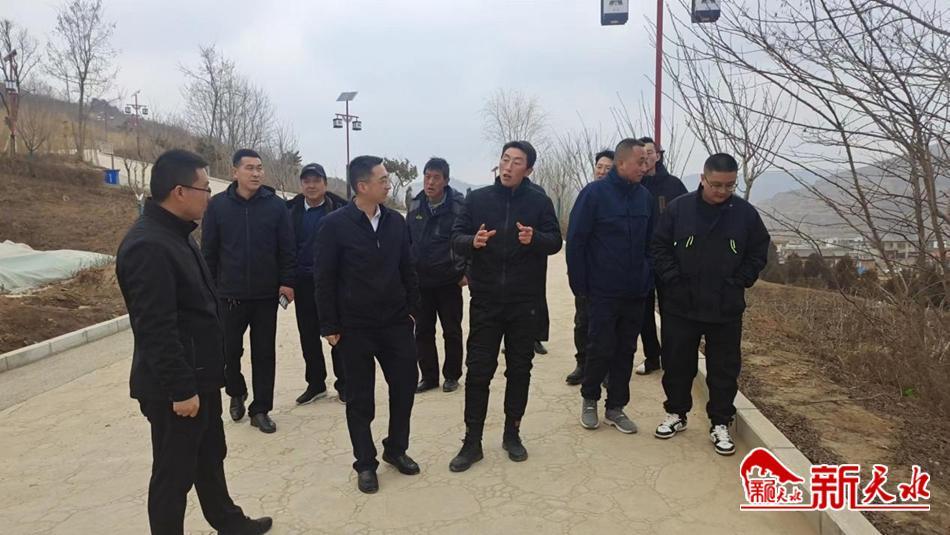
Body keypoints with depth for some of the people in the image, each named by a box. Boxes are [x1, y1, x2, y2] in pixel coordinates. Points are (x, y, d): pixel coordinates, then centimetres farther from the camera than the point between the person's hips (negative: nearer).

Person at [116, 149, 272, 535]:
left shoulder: (176, 234, 9)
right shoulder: (149, 246, -24)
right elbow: (156, 329, -26)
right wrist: (181, 389, -23)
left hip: (199, 376, 10)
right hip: (174, 388, -10)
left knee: (211, 457, 24)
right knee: (174, 472, 7)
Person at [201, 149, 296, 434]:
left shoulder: (276, 205, -2)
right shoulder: (218, 205, -1)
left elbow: (287, 248, -1)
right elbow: (209, 251, 2)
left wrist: (287, 282, -8)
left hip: (266, 294, 0)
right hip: (229, 294, 0)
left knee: (264, 353, 7)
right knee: (229, 350, 9)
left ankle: (260, 409, 20)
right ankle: (236, 393, 37)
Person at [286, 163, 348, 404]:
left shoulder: (339, 209, -6)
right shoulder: (291, 210, 5)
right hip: (303, 283, 4)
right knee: (308, 336, 11)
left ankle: (343, 384, 18)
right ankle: (315, 384, 25)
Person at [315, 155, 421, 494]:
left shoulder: (396, 221, 3)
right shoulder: (335, 224, -10)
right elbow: (325, 279, -8)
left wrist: (412, 308, 6)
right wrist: (330, 326, -8)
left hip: (395, 322, 4)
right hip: (354, 326, -4)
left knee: (405, 384, 8)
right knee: (360, 398, 7)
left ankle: (396, 449, 30)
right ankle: (365, 464, 23)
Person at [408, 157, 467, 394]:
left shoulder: (458, 206, -10)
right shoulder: (415, 206, 3)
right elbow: (407, 240, 11)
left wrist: (466, 271, -8)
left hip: (449, 280, -4)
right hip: (420, 280, 4)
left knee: (452, 331, 7)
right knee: (423, 331, 9)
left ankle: (452, 376, 22)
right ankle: (429, 376, 22)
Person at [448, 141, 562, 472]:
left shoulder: (539, 201, 0)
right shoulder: (478, 198, 2)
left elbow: (555, 242, -3)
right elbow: (456, 238, 0)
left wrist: (535, 239, -25)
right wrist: (472, 241, -23)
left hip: (524, 302, 0)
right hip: (485, 300, 0)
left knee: (519, 369, 11)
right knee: (478, 371, 3)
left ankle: (512, 433, 28)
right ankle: (472, 441, 14)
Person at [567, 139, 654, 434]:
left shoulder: (645, 196, 6)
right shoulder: (594, 193, -9)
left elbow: (651, 242, 12)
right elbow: (575, 241, -10)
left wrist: (648, 279, 4)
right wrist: (580, 284, -10)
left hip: (635, 292, 5)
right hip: (603, 291, -5)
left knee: (626, 351, 11)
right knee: (601, 349, 2)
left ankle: (615, 407, 24)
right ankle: (589, 399, 26)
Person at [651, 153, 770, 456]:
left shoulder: (745, 213, -2)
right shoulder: (679, 208, -5)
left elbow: (758, 253, 6)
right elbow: (660, 247, 1)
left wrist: (738, 283, -3)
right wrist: (672, 280, -8)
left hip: (726, 308, 0)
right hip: (680, 305, 0)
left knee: (724, 368, 8)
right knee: (677, 363, 11)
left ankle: (721, 425, 23)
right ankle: (676, 414, 30)